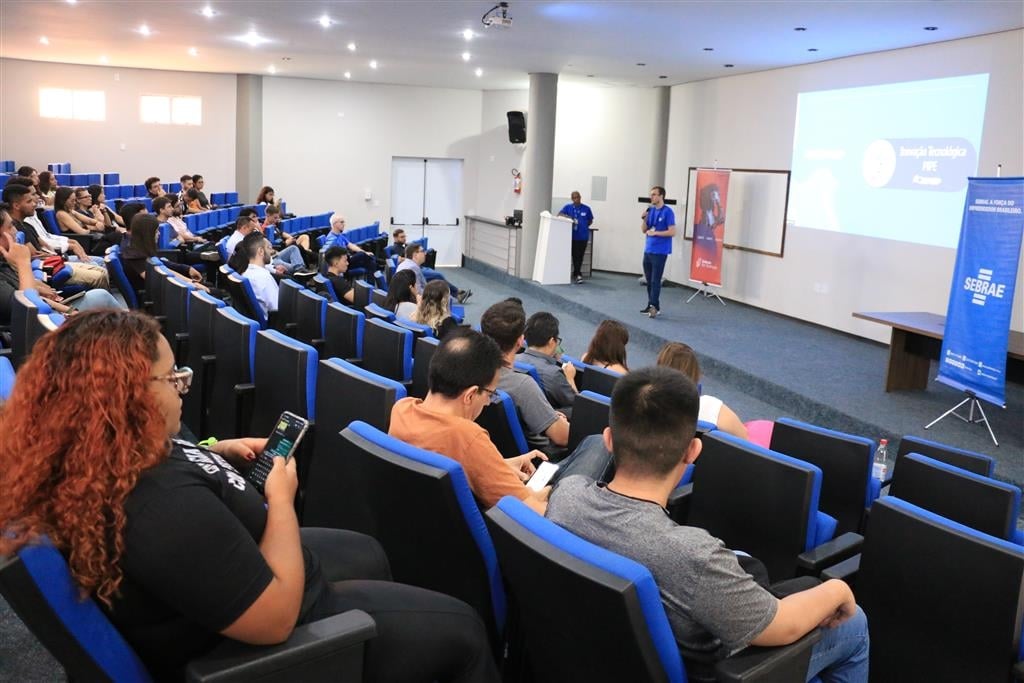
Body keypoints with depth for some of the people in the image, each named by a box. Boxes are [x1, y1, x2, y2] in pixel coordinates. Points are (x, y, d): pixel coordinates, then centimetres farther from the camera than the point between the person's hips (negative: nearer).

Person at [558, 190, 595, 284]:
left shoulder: (586, 209, 5)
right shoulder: (568, 207, 4)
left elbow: (590, 221, 15)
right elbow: (559, 214, -5)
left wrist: (584, 226, 1)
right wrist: (566, 216, -22)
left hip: (583, 236, 1)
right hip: (573, 235, 0)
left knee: (580, 256, 4)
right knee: (575, 255, 2)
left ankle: (576, 273, 17)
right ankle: (578, 274, 10)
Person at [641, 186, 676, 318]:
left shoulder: (668, 212, -8)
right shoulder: (650, 210, 11)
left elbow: (672, 232, -13)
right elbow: (644, 230, 13)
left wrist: (655, 233, -15)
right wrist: (644, 219, -4)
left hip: (660, 251, -7)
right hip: (648, 250, 7)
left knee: (655, 280, -8)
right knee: (649, 280, 9)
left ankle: (654, 306, -7)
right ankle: (651, 305, 17)